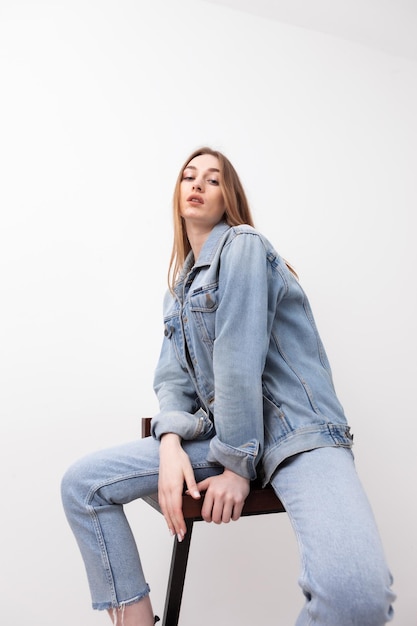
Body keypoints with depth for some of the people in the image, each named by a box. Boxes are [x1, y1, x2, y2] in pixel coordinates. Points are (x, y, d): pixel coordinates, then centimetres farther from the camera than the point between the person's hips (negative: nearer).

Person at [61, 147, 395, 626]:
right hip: (218, 428, 7)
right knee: (81, 485, -5)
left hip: (294, 428, -7)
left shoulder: (242, 245, -5)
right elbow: (172, 376, 10)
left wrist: (238, 464, -13)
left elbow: (239, 359, -13)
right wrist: (170, 442, -9)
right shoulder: (180, 287, 18)